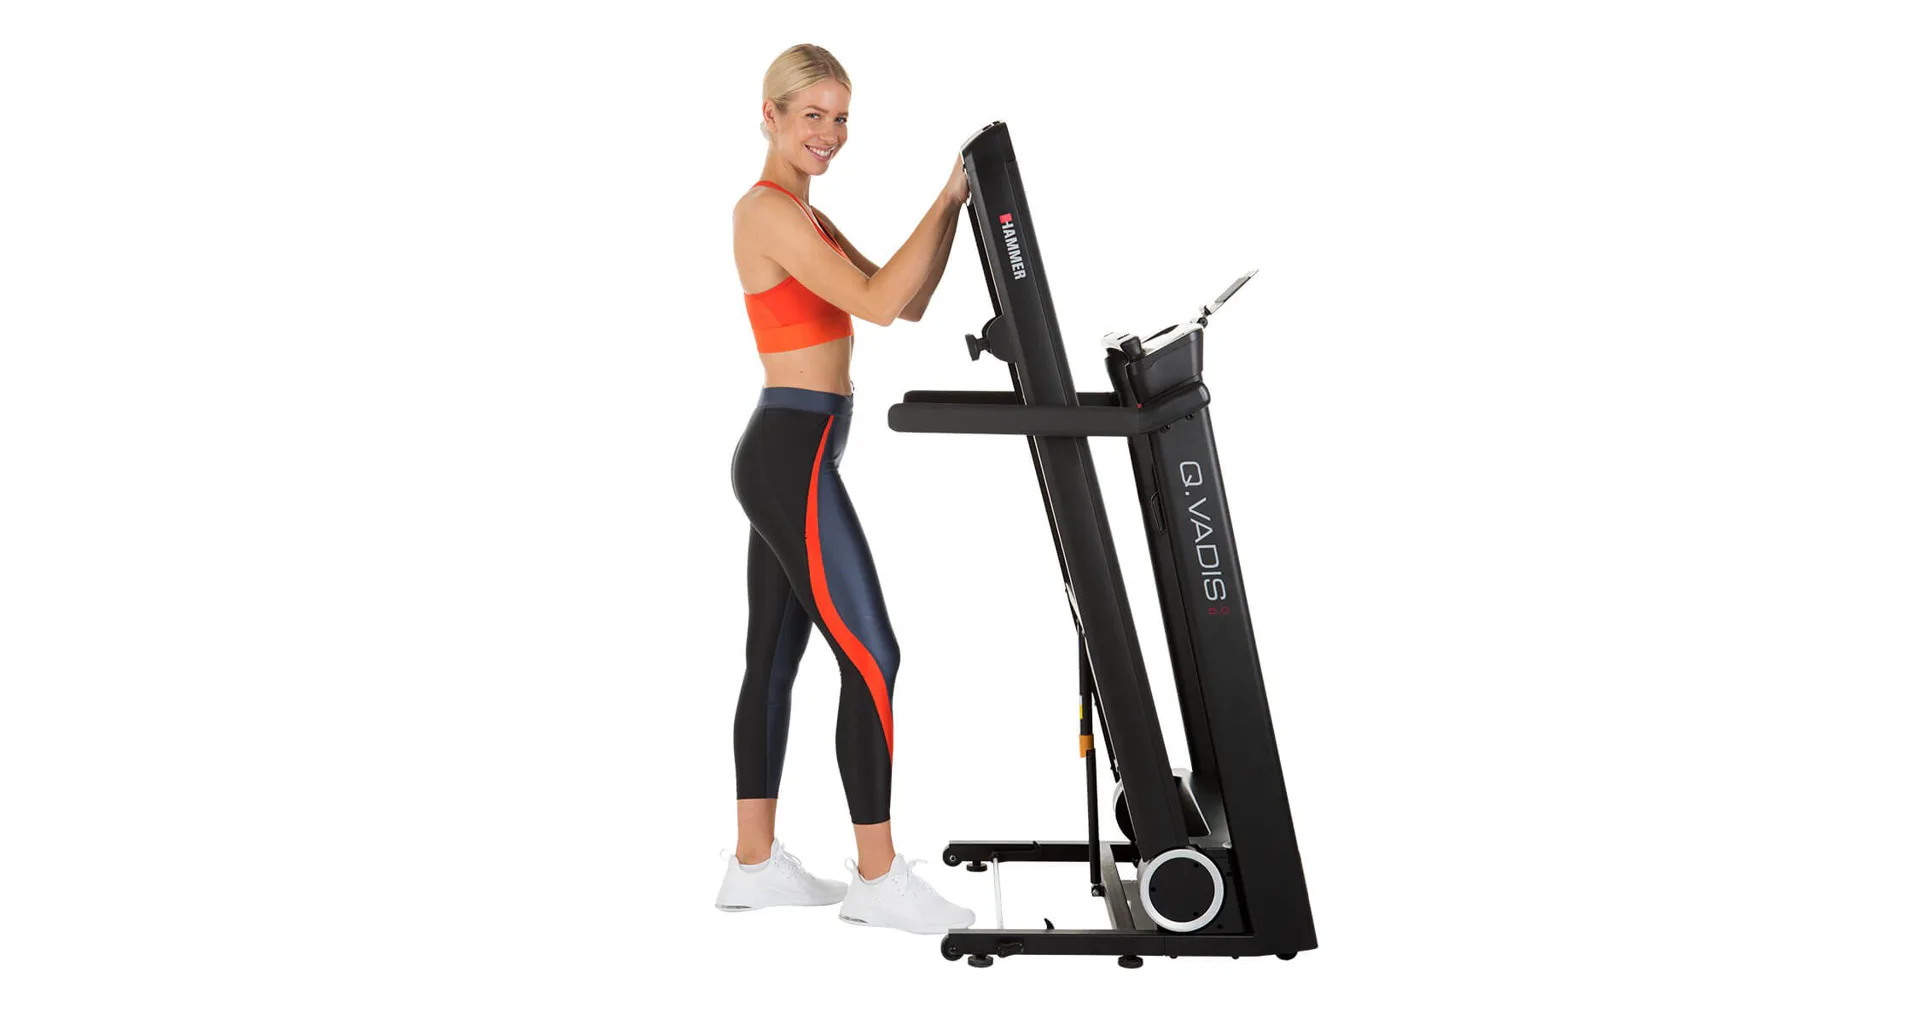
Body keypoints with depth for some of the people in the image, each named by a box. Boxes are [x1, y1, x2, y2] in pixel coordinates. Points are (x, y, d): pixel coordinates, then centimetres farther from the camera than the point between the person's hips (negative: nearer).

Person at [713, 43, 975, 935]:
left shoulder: (805, 216, 19)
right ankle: (878, 879, 0)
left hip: (786, 458, 10)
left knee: (775, 659, 12)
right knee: (871, 659, -8)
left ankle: (754, 864, 20)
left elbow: (907, 303, 15)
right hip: (792, 459, -10)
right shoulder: (768, 209, -12)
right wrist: (946, 201, -16)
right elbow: (875, 303, -22)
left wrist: (953, 205, 5)